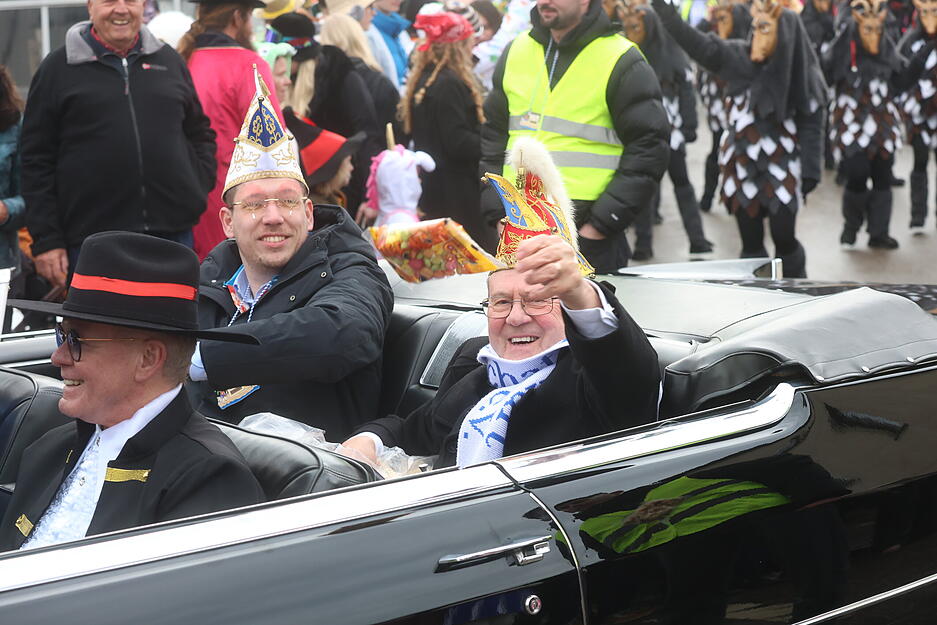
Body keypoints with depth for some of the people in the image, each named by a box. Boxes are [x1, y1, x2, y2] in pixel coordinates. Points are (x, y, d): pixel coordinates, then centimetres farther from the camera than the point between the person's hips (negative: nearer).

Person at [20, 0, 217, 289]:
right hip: (92, 239, -3)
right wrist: (46, 240, -4)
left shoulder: (169, 61, 14)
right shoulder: (57, 68, 5)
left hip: (173, 232, 3)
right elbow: (37, 161, 2)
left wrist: (198, 188, 5)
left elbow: (200, 134, 23)